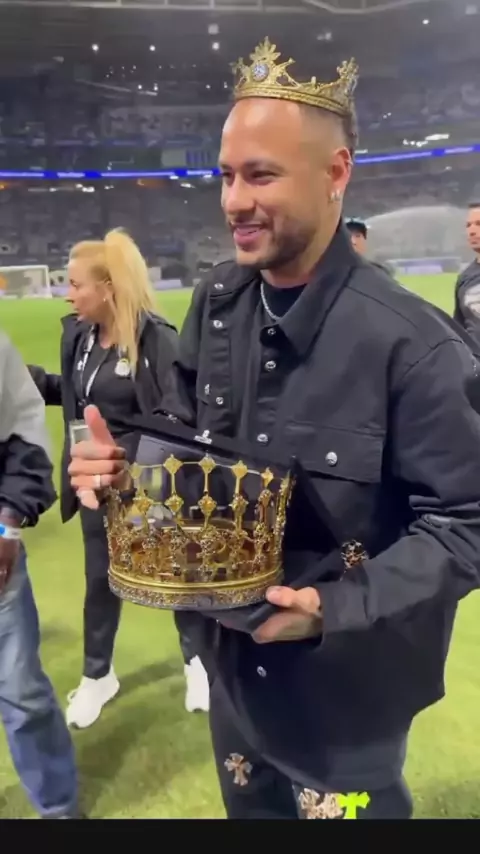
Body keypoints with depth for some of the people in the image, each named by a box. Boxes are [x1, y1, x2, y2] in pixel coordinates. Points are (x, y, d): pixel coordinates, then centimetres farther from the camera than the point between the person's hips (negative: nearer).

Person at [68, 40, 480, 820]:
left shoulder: (410, 343, -24)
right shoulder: (215, 303, -6)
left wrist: (341, 607, -28)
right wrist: (124, 467, -15)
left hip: (346, 696, -5)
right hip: (232, 671, 6)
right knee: (248, 813, 30)